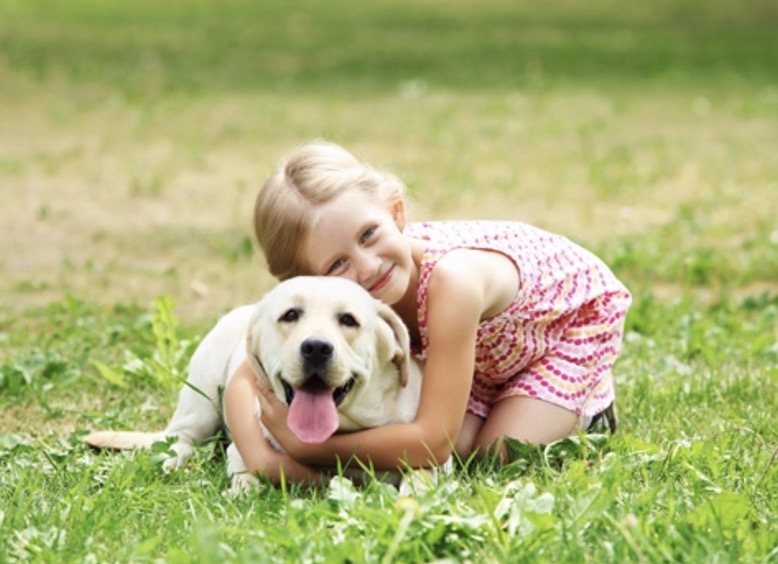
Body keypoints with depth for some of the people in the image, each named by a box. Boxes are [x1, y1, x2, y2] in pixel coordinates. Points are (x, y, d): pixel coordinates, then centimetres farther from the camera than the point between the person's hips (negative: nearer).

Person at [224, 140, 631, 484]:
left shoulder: (449, 279, -47)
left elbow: (433, 444, -44)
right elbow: (245, 382, -23)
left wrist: (304, 447, -45)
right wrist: (261, 459, -43)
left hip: (579, 310, -5)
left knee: (499, 455, -16)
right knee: (458, 448, -11)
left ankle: (589, 403, 12)